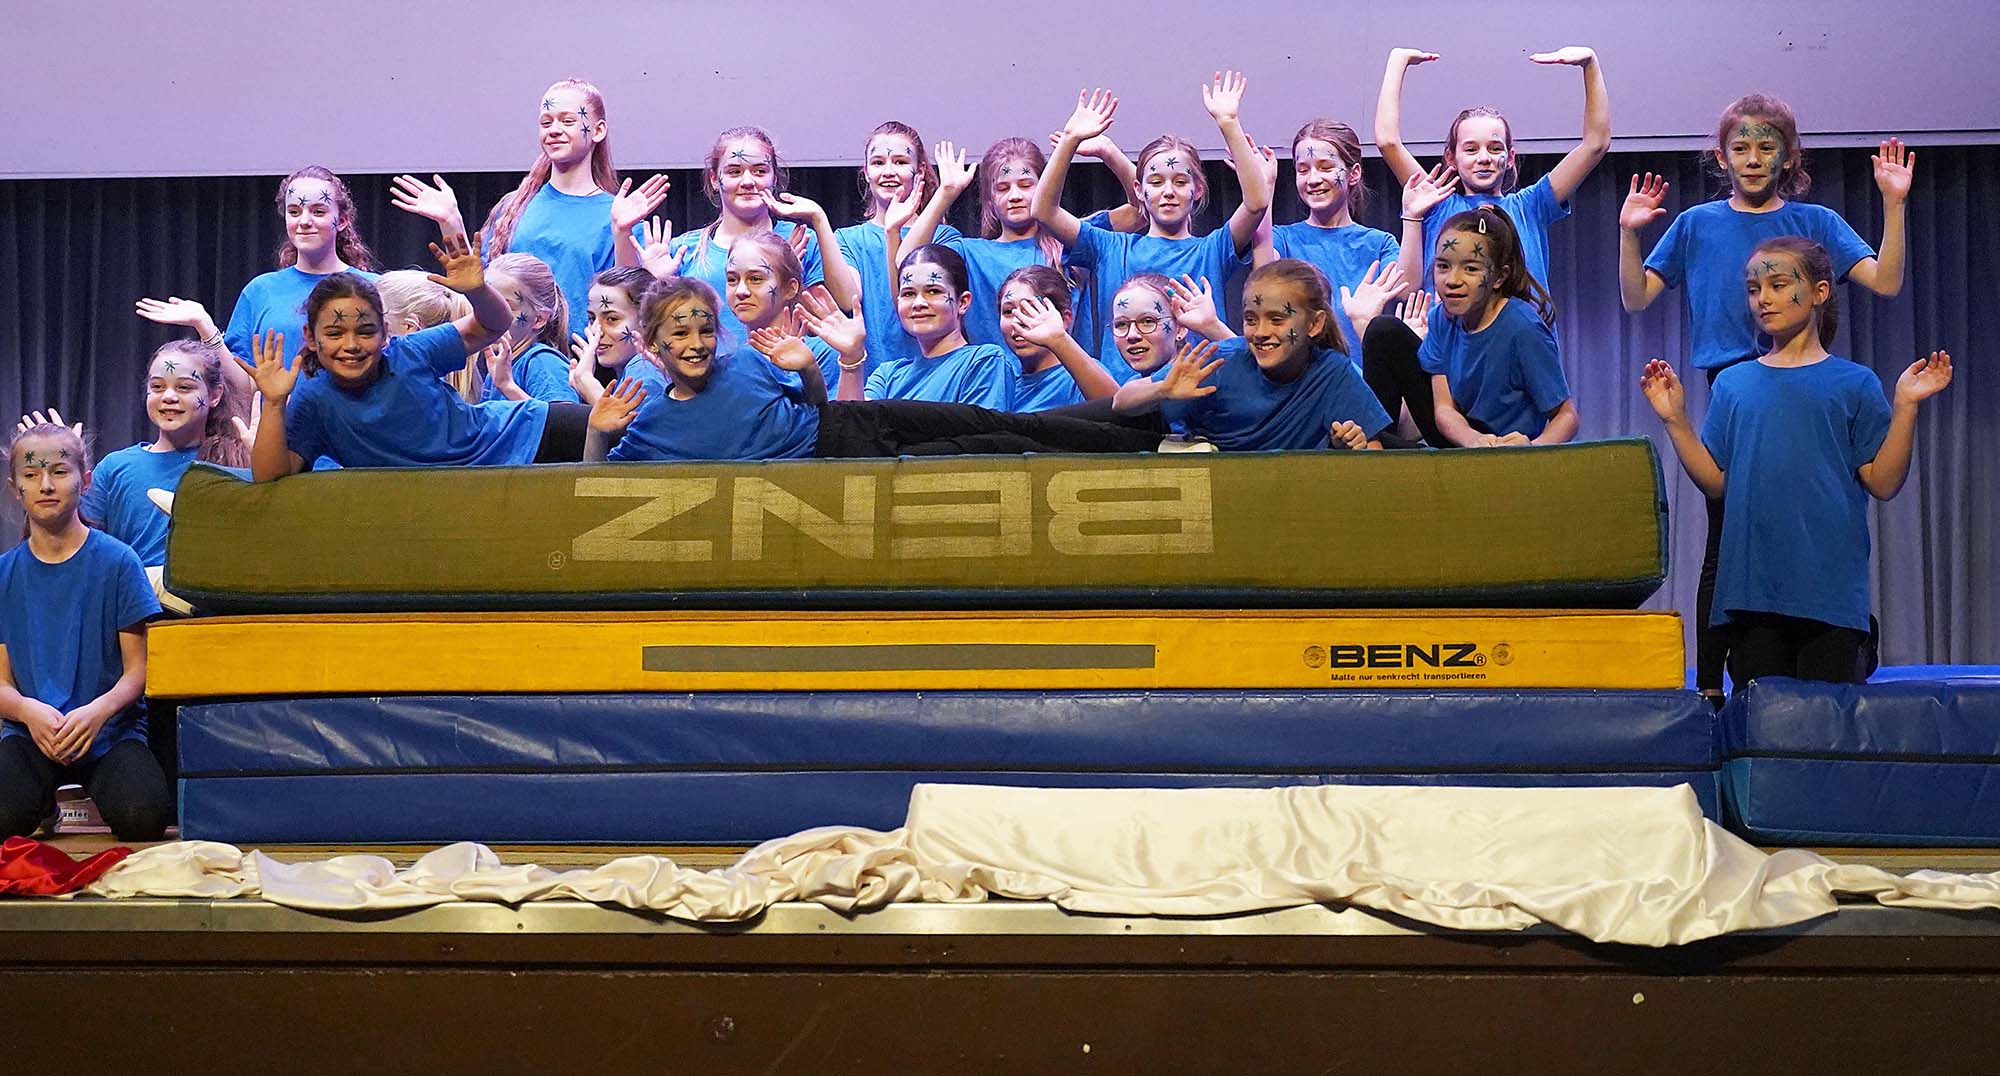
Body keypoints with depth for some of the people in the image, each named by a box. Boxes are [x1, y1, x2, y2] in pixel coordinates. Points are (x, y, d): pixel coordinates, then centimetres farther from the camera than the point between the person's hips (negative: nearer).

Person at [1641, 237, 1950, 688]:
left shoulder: (1854, 384, 4)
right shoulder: (1732, 384, 12)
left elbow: (1883, 483, -1)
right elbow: (1716, 482, 8)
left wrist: (1905, 406, -10)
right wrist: (1675, 418, 2)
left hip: (1829, 588, -2)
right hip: (1749, 583, 2)